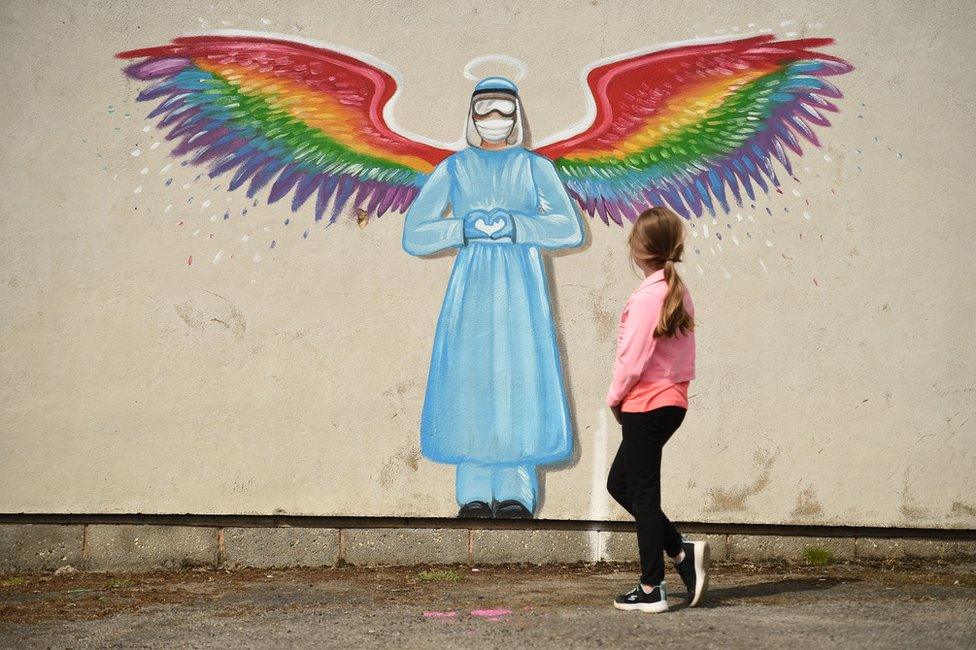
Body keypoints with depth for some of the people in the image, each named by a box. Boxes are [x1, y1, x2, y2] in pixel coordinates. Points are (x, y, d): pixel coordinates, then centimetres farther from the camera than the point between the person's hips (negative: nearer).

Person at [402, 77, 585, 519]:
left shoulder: (535, 167, 11)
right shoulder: (453, 169, 12)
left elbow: (570, 229, -4)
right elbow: (414, 236, 4)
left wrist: (515, 226, -17)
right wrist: (464, 227, -12)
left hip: (521, 286, 0)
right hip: (471, 284, 1)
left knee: (520, 377, -11)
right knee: (468, 379, -9)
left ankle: (515, 495, -10)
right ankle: (474, 496, -5)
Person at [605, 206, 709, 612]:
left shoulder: (647, 296, -17)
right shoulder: (680, 293, 10)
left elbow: (632, 359, -18)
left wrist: (615, 398, -1)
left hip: (646, 404, -9)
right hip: (673, 400, 9)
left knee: (643, 494, 0)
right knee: (620, 483, 18)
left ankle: (651, 590, 6)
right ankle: (683, 551, 11)